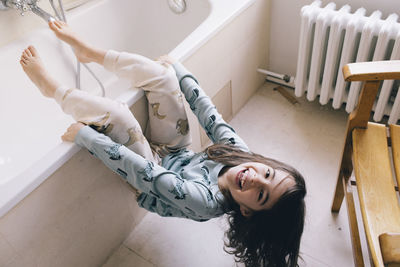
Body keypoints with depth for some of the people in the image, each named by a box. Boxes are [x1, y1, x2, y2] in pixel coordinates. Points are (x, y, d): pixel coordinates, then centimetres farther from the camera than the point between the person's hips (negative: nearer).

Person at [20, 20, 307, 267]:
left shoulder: (204, 202, -40)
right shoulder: (240, 150, -24)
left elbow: (143, 172, -38)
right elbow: (210, 115, -14)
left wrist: (84, 133, -30)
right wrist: (176, 68, -4)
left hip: (155, 164, -5)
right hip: (177, 151, 6)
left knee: (114, 112, -32)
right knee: (160, 73, -14)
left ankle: (52, 88, -1)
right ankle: (89, 52, 9)